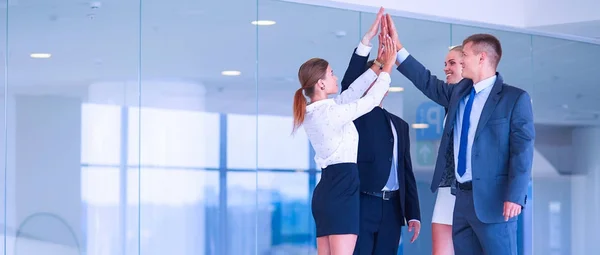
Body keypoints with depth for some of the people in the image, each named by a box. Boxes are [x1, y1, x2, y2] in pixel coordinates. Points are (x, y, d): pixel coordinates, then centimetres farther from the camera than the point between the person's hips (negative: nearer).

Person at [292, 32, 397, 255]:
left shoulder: (313, 112, 12)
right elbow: (370, 100, -7)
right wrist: (387, 68, 5)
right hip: (342, 188, -10)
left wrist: (377, 65, 15)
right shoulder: (329, 112, -14)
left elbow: (351, 93, 15)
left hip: (327, 189, 10)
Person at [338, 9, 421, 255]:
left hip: (392, 207, 5)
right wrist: (367, 39, -19)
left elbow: (406, 171, 16)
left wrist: (413, 213, 10)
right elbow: (349, 83, -14)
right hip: (361, 204, -5)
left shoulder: (399, 124, 19)